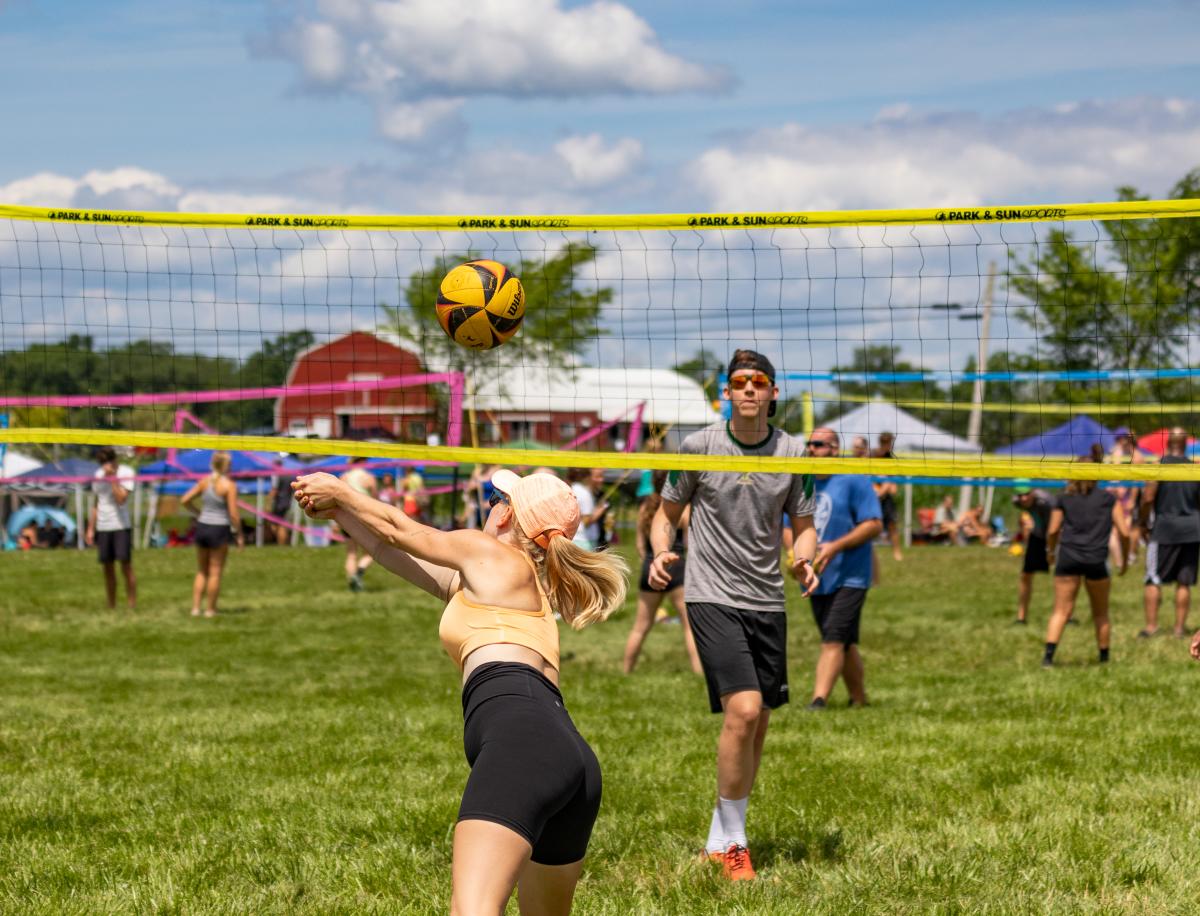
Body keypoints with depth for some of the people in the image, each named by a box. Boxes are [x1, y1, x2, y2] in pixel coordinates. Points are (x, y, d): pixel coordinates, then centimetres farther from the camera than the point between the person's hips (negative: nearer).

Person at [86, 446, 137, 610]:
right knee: (108, 569, 6)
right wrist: (90, 528, 14)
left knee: (126, 566, -8)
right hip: (102, 528, 5)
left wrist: (112, 477, -19)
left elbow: (121, 498, -18)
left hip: (121, 527, -5)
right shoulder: (99, 475, 11)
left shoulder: (126, 472, -5)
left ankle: (132, 607, -5)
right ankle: (111, 607, 10)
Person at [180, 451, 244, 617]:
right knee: (215, 572, 6)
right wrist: (240, 534, -5)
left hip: (202, 527, 5)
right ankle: (210, 609, 10)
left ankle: (195, 608, 11)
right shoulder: (229, 485, -12)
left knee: (201, 571, 16)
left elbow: (184, 501, 5)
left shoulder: (204, 482, 2)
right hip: (219, 529, -5)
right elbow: (233, 513, -15)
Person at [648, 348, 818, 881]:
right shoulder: (699, 446, -3)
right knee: (743, 710, -19)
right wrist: (661, 553, -13)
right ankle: (733, 842, -5)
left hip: (767, 601, 4)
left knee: (759, 722, 7)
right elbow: (667, 513, 7)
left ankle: (720, 837, 23)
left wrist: (805, 561, -9)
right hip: (712, 597, -4)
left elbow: (803, 525, 12)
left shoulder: (792, 453, 4)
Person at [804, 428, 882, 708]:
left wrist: (835, 546, -20)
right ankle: (859, 700, 27)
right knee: (845, 644, 15)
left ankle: (818, 702, -24)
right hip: (817, 580, 6)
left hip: (849, 577, -6)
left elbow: (875, 524, -12)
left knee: (833, 641, -16)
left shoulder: (854, 480, -7)